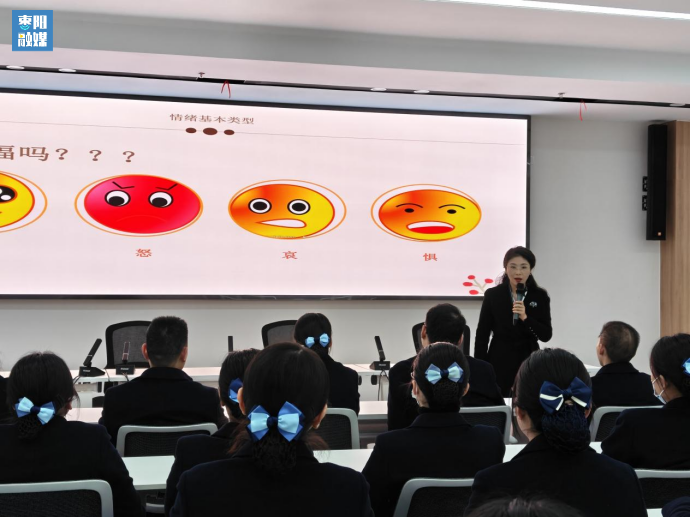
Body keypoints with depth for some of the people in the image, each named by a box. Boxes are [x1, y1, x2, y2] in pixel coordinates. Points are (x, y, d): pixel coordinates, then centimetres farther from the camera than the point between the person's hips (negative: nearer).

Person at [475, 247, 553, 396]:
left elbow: (546, 335, -4)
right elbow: (482, 335, 3)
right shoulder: (493, 295, 0)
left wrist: (525, 318, -19)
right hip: (499, 362, 0)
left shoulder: (540, 296, 2)